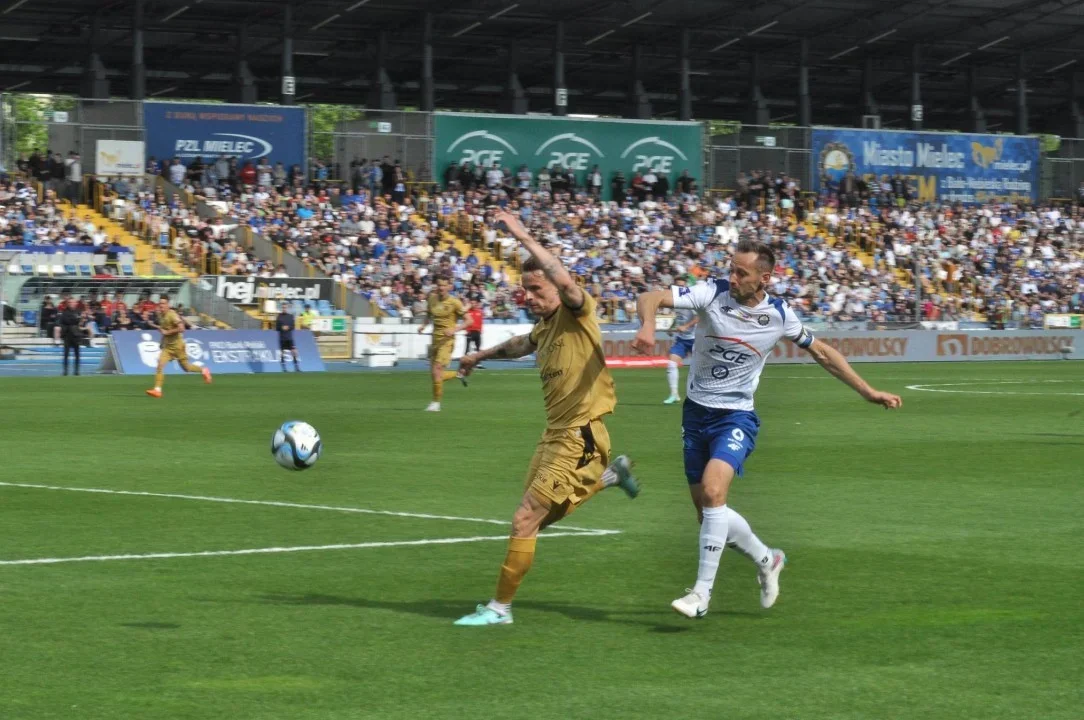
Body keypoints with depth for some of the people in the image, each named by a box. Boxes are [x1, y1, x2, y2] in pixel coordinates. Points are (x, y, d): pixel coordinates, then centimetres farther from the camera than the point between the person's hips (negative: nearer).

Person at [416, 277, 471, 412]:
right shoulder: (432, 298, 5)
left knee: (437, 370, -16)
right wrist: (424, 325, 2)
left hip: (447, 340, -6)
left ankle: (436, 403, -5)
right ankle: (458, 375, 34)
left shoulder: (454, 302, -10)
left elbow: (468, 321, -6)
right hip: (435, 339, 6)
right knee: (434, 373, 6)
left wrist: (455, 330, -20)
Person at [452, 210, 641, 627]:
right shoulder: (543, 329, 12)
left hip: (579, 436, -9)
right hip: (554, 434, 9)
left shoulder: (577, 314, -11)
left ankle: (500, 608, -2)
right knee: (543, 517, 21)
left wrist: (525, 238, -32)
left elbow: (565, 281, -35)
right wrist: (481, 357, 53)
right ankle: (609, 475, 39)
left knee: (525, 519, -11)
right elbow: (519, 345, 37)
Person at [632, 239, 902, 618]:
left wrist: (869, 393, 10)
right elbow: (650, 298, -23)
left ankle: (702, 592, -20)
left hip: (737, 416, -2)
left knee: (712, 491, -25)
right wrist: (648, 325, -46)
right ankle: (766, 559, 31)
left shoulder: (779, 315, -7)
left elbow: (822, 352, 10)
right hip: (696, 412, 2)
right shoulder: (712, 293, -11)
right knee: (708, 511, 5)